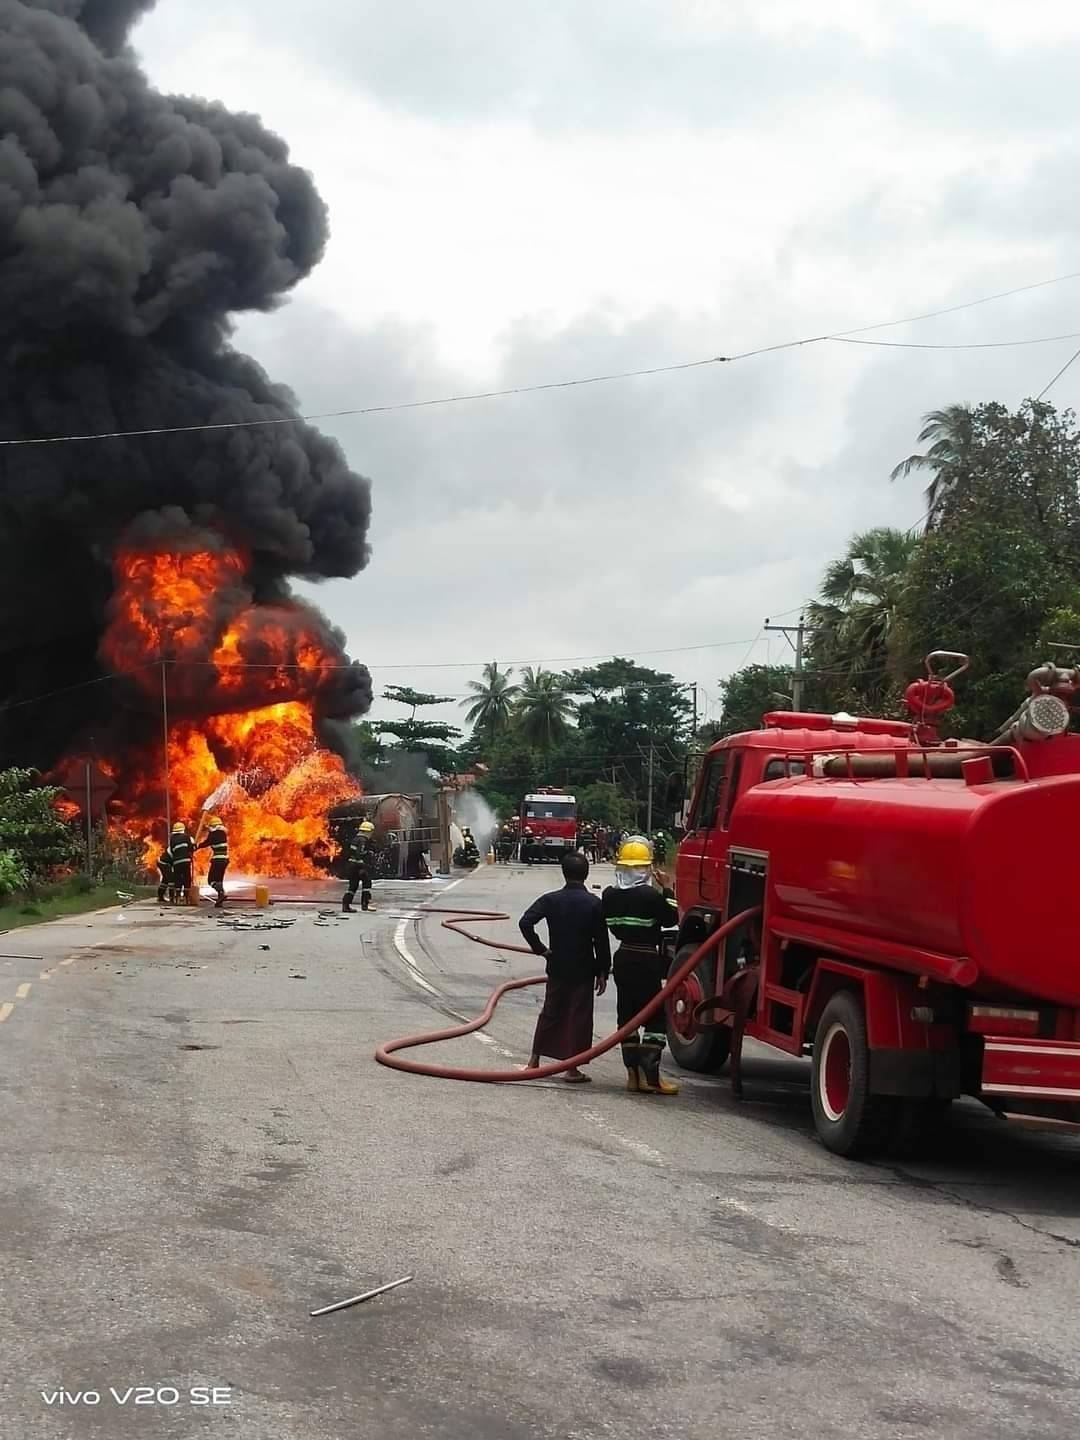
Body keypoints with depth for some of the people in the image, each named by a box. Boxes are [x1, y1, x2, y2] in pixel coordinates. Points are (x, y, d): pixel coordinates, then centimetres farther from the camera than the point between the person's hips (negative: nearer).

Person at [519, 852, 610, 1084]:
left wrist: (539, 948, -6)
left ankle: (534, 1060, 20)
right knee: (579, 1017, 3)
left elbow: (525, 922, -16)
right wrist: (603, 973, 0)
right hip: (584, 969, -2)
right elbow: (601, 942, -8)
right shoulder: (594, 903, -9)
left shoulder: (551, 900, -5)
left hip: (557, 968, 3)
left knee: (550, 1012, 16)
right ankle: (572, 1069, 4)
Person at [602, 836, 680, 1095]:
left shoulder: (610, 895, 1)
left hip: (623, 957, 6)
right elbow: (671, 918, -5)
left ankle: (633, 1073, 12)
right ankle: (649, 1075, -9)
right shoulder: (650, 895, -16)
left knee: (627, 1015, 12)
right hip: (647, 960, -6)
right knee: (655, 1017, -1)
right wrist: (667, 889, 1)